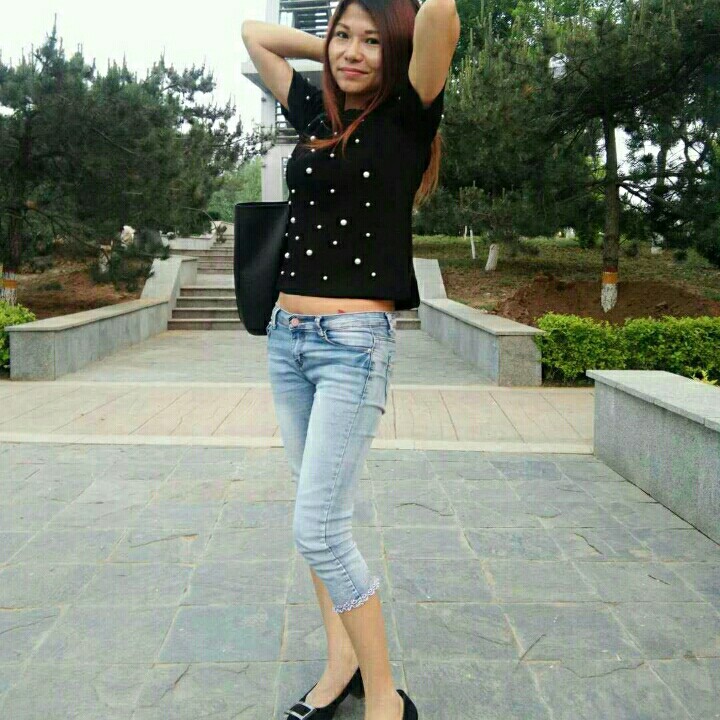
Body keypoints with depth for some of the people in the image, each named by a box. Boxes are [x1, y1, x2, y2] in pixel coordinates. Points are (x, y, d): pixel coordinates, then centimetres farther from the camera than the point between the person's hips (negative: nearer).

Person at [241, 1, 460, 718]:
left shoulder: (404, 119, -2)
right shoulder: (316, 113, 14)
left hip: (353, 342, -7)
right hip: (286, 336, 7)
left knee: (317, 527, -10)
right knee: (318, 512, 12)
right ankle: (341, 659, 28)